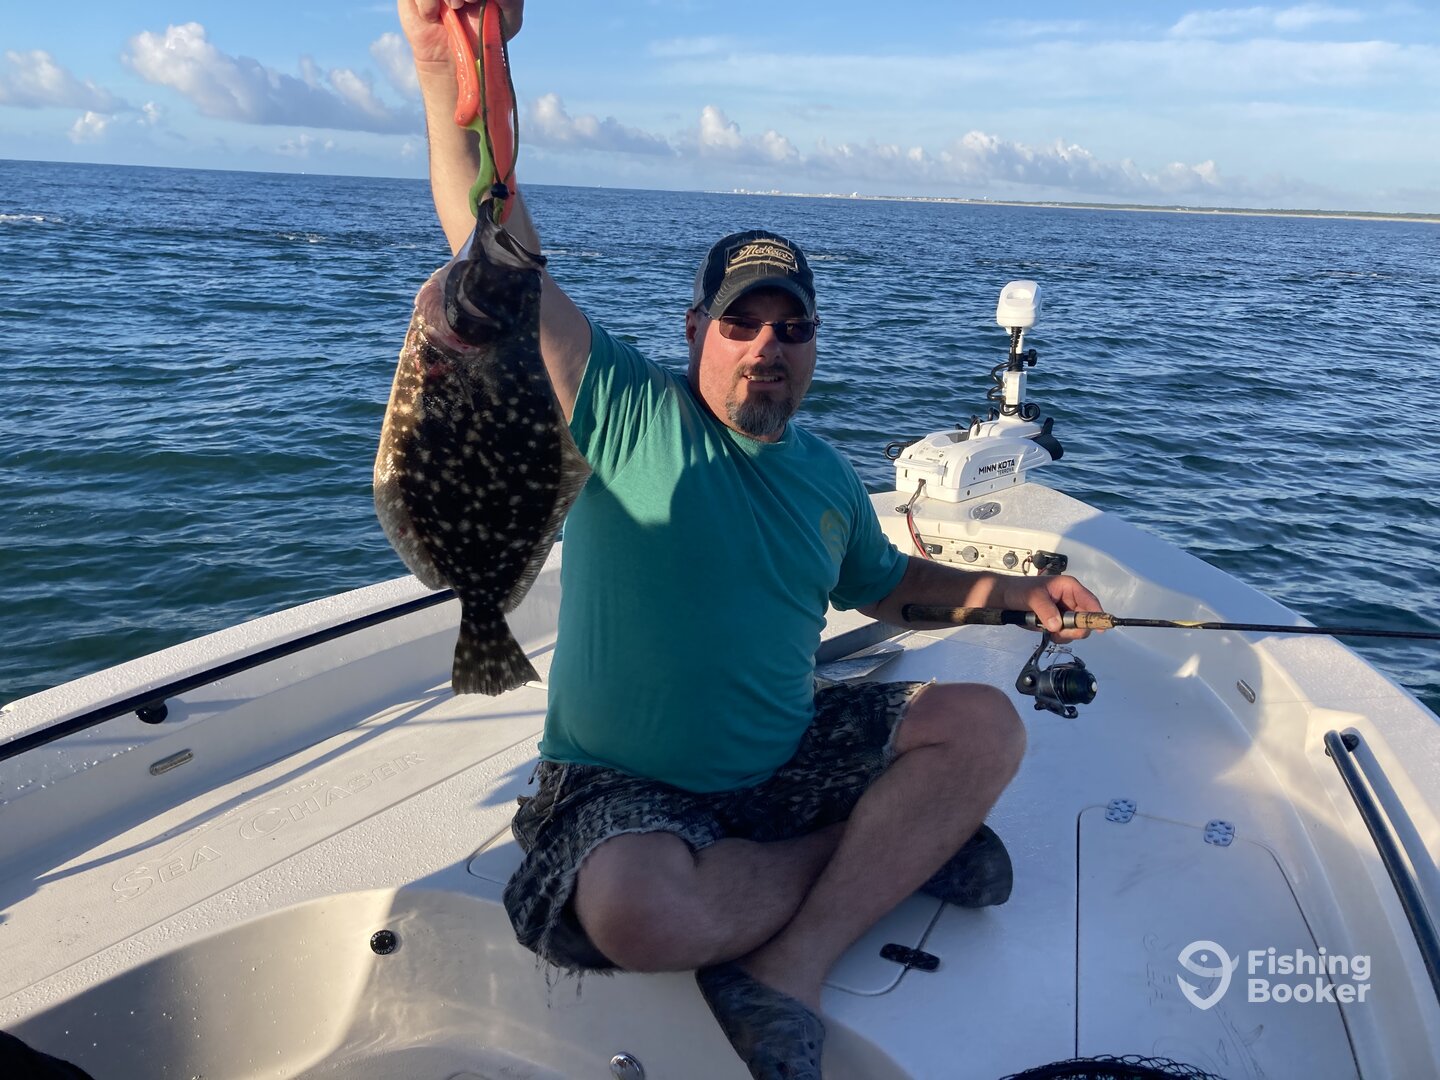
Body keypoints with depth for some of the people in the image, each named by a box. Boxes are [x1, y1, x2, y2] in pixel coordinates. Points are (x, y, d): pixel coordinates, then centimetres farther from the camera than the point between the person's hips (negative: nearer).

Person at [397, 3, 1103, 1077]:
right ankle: (894, 847, -8)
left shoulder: (827, 475, 8)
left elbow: (890, 584, 25)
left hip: (792, 755, 5)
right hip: (624, 786, -4)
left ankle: (790, 966, -19)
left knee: (988, 723, -11)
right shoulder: (624, 409, -10)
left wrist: (1012, 590, 12)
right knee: (637, 910, -36)